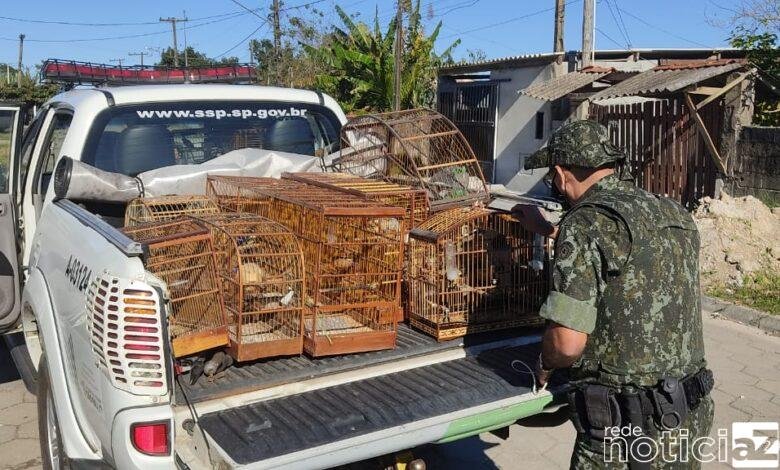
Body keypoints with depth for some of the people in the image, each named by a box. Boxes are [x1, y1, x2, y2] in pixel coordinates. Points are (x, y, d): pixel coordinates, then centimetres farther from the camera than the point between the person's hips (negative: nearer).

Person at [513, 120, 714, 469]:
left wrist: (545, 364, -2)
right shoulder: (676, 215, 5)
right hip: (691, 417, 7)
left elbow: (567, 341, -24)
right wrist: (549, 231, 35)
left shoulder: (586, 222, -18)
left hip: (627, 430, -7)